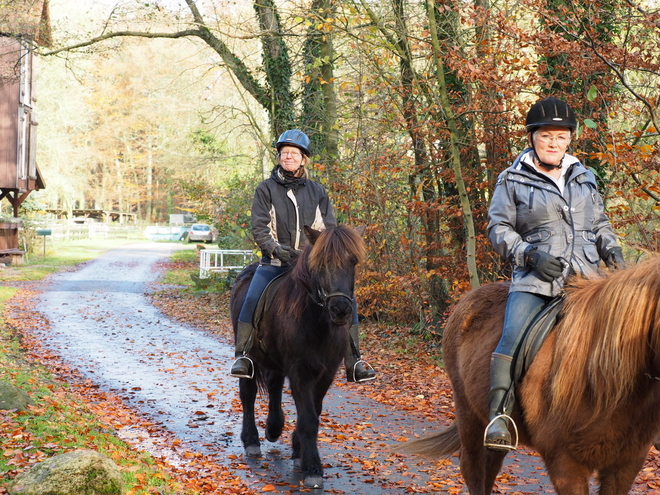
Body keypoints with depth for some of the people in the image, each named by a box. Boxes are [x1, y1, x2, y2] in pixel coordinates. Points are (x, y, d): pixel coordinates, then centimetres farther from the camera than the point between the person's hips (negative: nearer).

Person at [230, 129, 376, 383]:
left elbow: (329, 228, 9)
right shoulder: (266, 189, 3)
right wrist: (275, 248, -21)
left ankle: (353, 361, -7)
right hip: (275, 263, -2)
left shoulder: (316, 191, 10)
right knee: (252, 299, -27)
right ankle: (243, 355, -14)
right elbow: (259, 228, -3)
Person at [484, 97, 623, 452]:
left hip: (585, 276, 4)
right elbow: (498, 227, 3)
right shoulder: (512, 180, 6)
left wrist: (611, 248, 6)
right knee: (512, 338, -24)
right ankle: (498, 414, -23)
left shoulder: (584, 177, 18)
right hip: (535, 279, -4)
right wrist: (530, 253, -12)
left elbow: (600, 223, 27)